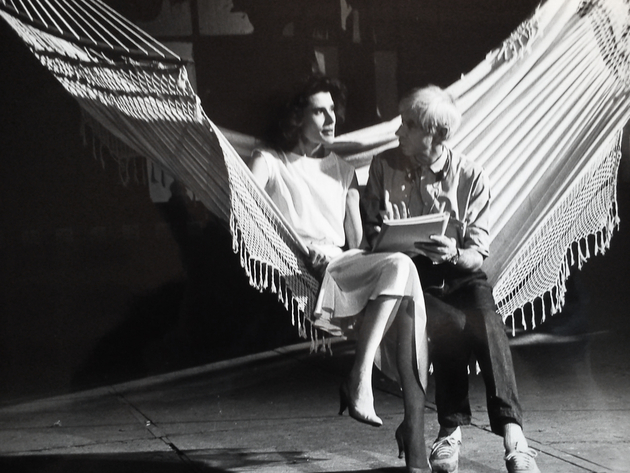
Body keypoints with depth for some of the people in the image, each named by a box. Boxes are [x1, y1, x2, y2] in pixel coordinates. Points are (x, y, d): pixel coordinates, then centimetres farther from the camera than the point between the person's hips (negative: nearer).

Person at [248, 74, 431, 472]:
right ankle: (361, 381, -35)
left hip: (345, 272, 5)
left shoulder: (342, 171, 28)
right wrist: (301, 249, -16)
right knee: (399, 266, -29)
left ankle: (415, 432, -34)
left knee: (405, 301, -29)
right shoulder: (268, 162, 12)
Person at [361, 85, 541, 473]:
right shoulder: (385, 167, 2)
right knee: (451, 322, -33)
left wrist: (454, 254, -24)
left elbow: (477, 253, -1)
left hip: (460, 273, 0)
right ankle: (452, 430, -26)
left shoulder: (471, 177, -1)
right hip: (409, 274, 0)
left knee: (488, 321, -31)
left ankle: (513, 435, -39)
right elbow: (373, 233, 9)